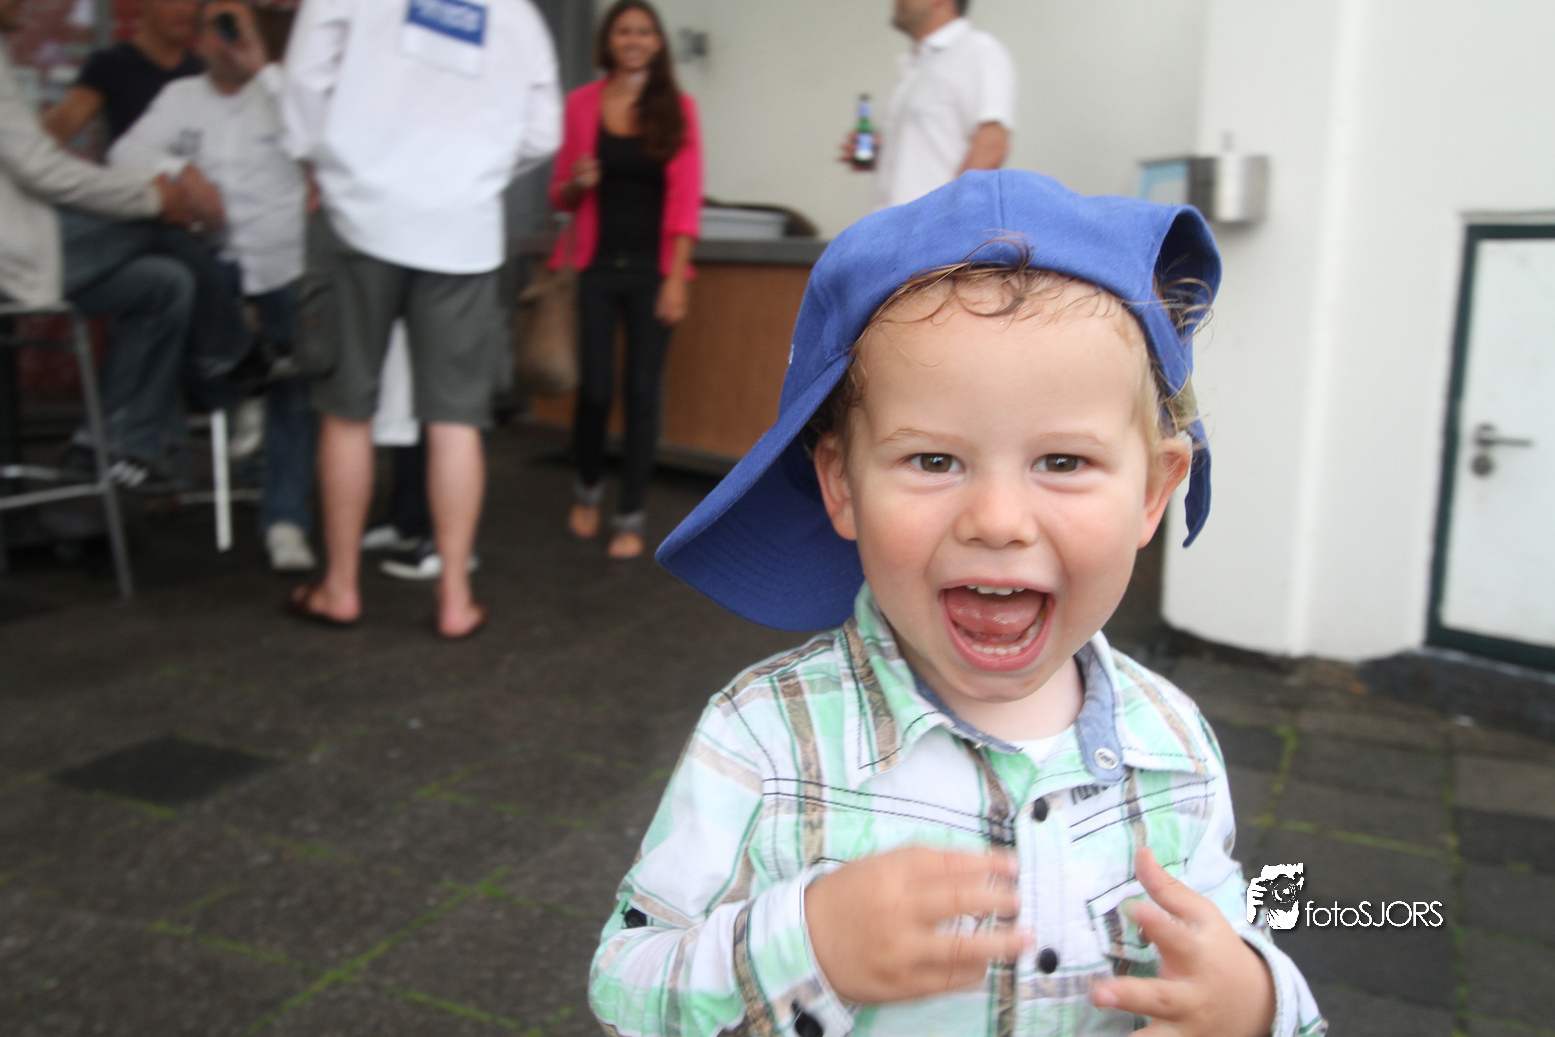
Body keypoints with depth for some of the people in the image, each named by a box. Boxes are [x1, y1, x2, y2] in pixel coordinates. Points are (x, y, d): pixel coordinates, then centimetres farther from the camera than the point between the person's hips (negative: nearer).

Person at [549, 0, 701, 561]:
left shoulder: (677, 107, 3)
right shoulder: (581, 104, 4)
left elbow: (685, 199, -2)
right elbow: (561, 194, 11)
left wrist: (676, 278, -9)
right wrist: (577, 183, -13)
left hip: (651, 269, 0)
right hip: (595, 266, 0)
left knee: (643, 391, -1)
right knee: (595, 388, -1)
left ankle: (632, 515, 11)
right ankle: (588, 486, 28)